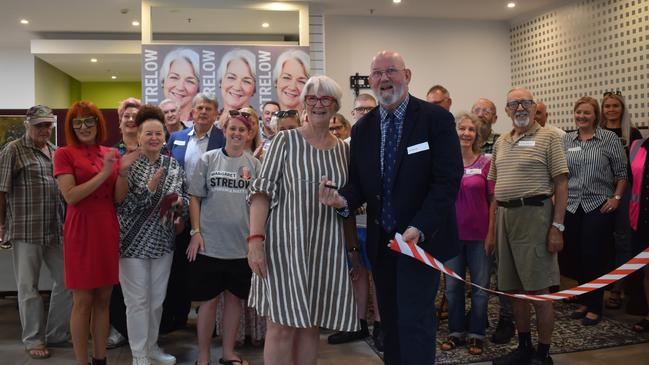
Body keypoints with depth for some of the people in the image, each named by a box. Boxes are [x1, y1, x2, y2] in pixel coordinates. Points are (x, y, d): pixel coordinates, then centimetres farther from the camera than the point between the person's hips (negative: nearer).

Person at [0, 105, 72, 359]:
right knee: (28, 286, 5)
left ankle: (56, 334, 24)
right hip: (26, 230, -6)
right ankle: (34, 339, 18)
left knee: (66, 280, 9)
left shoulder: (56, 152, 13)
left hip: (57, 229, 6)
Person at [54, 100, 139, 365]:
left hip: (108, 231, 5)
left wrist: (122, 171, -10)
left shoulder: (111, 154, 10)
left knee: (103, 300, 11)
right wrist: (103, 173, -18)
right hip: (81, 232, -5)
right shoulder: (64, 154, -3)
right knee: (82, 302, 1)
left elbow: (119, 198, 5)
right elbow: (70, 196, -13)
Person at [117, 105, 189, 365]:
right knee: (138, 300, 3)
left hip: (163, 241, 5)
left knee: (157, 298, 15)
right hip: (134, 241, -5)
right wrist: (150, 187, -24)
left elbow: (184, 196, 14)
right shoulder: (127, 165, -10)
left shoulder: (173, 166, 4)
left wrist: (179, 202, -8)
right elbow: (122, 206, -16)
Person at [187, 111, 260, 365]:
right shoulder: (208, 159, 0)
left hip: (242, 244, 2)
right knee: (208, 301, 4)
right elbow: (195, 198, 1)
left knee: (234, 298, 12)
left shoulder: (255, 164, 5)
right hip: (210, 243, -2)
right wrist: (196, 232, -7)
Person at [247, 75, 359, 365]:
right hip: (286, 241, -4)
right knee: (282, 326, -1)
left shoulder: (343, 149, 11)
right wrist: (255, 239, -18)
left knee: (311, 325, 10)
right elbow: (262, 191, -8)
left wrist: (354, 246, 13)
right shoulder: (286, 140, -2)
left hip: (327, 246, 4)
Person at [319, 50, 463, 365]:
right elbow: (358, 181, 8)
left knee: (414, 321, -5)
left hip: (421, 238, -5)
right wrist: (343, 199, -15)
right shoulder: (362, 127, 7)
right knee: (390, 320, 15)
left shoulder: (436, 118, -7)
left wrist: (419, 228, -23)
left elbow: (448, 179, -13)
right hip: (381, 241, 5)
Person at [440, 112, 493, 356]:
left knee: (480, 286, 6)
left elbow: (493, 200, -1)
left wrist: (492, 232, -6)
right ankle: (456, 332, 25)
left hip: (479, 233, -1)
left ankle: (476, 334, 21)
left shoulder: (485, 162, -4)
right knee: (453, 285, 10)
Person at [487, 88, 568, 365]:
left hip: (534, 215, -6)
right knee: (514, 290, 12)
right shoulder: (500, 143, 15)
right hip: (504, 217, 6)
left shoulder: (548, 138, -2)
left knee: (538, 290, -1)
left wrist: (557, 227, -13)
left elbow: (561, 184, -6)